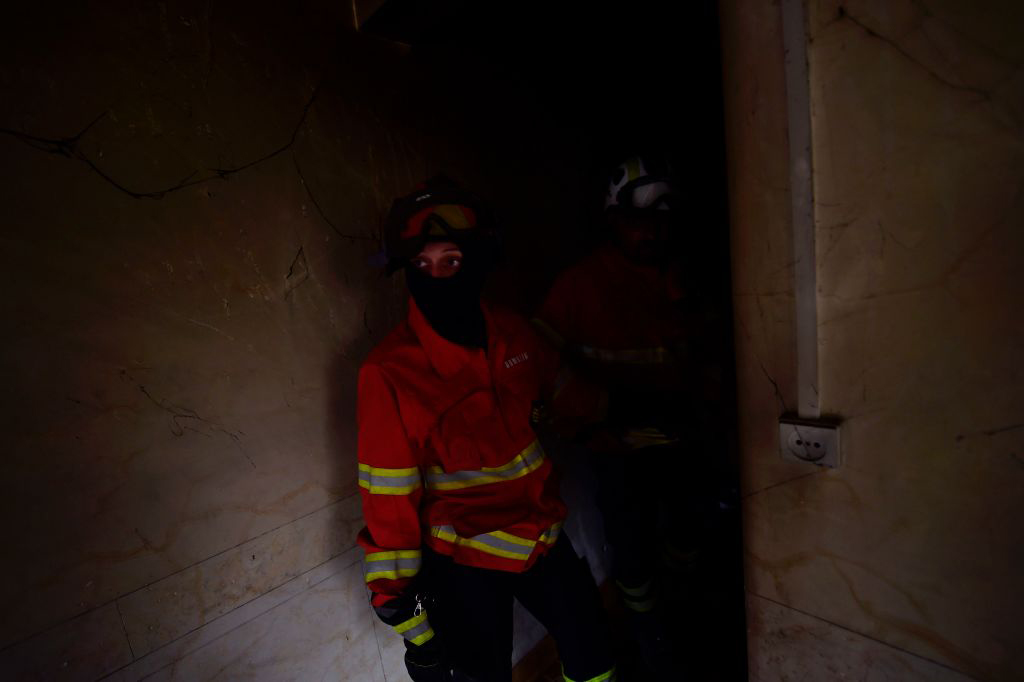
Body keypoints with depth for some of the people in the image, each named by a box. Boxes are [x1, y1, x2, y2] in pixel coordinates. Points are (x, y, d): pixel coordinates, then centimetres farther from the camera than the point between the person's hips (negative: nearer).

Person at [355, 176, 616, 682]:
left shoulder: (510, 331, -10)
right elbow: (388, 500, -19)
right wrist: (399, 604, -13)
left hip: (540, 531, 5)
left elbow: (558, 386, 10)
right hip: (463, 562, -4)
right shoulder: (389, 372, -23)